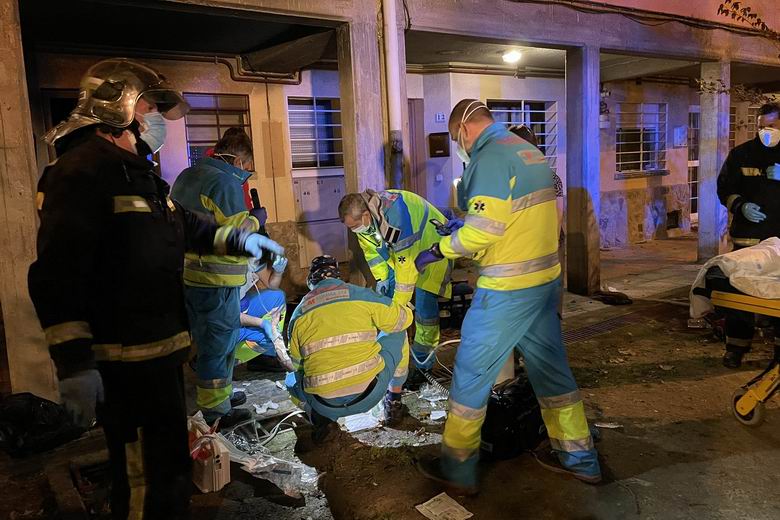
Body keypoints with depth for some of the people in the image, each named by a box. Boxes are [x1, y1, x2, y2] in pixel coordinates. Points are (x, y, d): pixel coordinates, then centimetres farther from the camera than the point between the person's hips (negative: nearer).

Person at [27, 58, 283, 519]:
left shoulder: (137, 172, 17)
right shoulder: (83, 170, -17)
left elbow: (183, 226, 32)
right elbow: (57, 275, -24)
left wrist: (240, 239, 26)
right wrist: (75, 364, -27)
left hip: (159, 348, 11)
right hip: (126, 357, -10)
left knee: (166, 461, 24)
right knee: (150, 479, -1)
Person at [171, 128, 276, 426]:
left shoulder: (186, 176, 13)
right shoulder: (226, 182, -16)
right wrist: (256, 219, -2)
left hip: (188, 275, 9)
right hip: (216, 280, -9)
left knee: (206, 340, 21)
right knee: (220, 343, 3)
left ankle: (218, 394, 36)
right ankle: (217, 411, 13)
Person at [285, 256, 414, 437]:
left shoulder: (299, 313, 6)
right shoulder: (360, 295, 1)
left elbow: (297, 363, 15)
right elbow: (405, 318, 10)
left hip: (325, 405, 2)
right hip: (370, 394, -1)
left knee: (292, 379, 36)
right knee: (397, 333, 23)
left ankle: (319, 416, 11)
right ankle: (394, 401, 28)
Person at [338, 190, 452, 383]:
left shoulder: (397, 215, -39)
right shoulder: (362, 215, -13)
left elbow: (407, 263, -36)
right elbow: (370, 249, 3)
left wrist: (399, 303, -30)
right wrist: (381, 277, -7)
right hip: (399, 251, 8)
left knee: (424, 305, -10)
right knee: (387, 296, 5)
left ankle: (423, 362, 4)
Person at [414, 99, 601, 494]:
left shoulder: (490, 158, -16)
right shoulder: (530, 151, 12)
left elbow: (481, 231, -23)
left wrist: (437, 251, -8)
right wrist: (462, 225, 20)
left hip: (507, 289, -9)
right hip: (546, 279, 9)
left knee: (471, 375, 5)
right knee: (550, 368, 19)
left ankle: (457, 468, 18)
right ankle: (579, 458, 33)